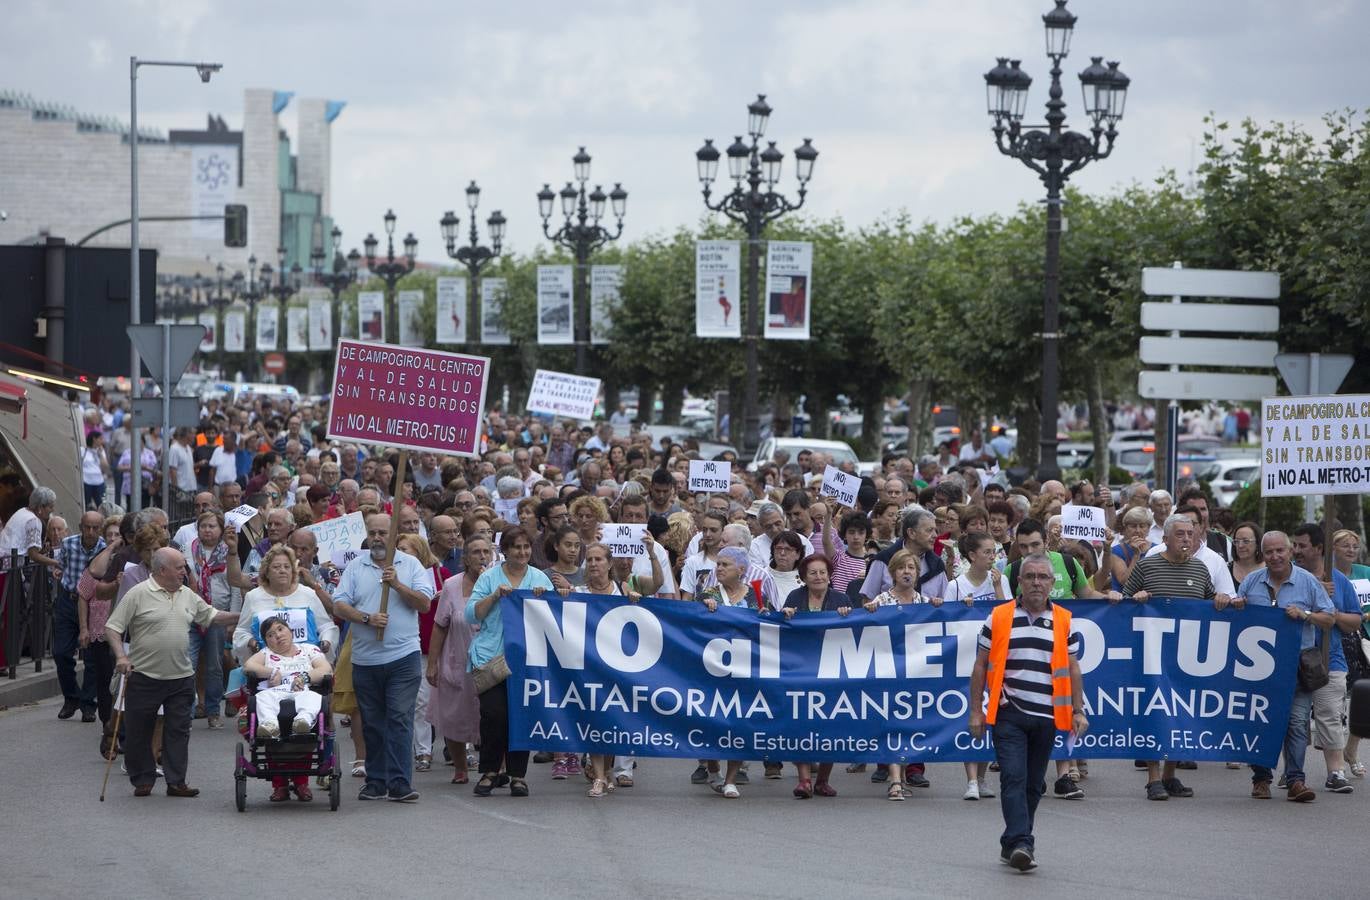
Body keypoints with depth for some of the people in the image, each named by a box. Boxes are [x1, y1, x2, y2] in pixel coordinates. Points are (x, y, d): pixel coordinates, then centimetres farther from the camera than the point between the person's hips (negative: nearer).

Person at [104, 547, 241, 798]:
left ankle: (176, 781, 9)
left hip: (181, 677, 5)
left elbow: (211, 616, 21)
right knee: (138, 731, 4)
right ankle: (142, 781, 15)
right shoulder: (138, 594, -8)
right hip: (144, 676, -4)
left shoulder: (187, 596, 11)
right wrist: (120, 656, -20)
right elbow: (112, 628, -8)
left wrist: (240, 616, 13)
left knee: (178, 730, 4)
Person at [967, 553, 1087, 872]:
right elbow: (981, 666, 6)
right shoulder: (998, 618, 2)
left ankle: (1013, 844, 20)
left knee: (1033, 784, 9)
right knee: (1013, 777, -14)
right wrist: (976, 711, 2)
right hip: (1008, 714, -2)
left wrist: (1078, 711, 4)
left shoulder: (1064, 622, 7)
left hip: (1046, 716, 2)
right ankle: (1020, 844, -21)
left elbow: (1072, 668, 11)